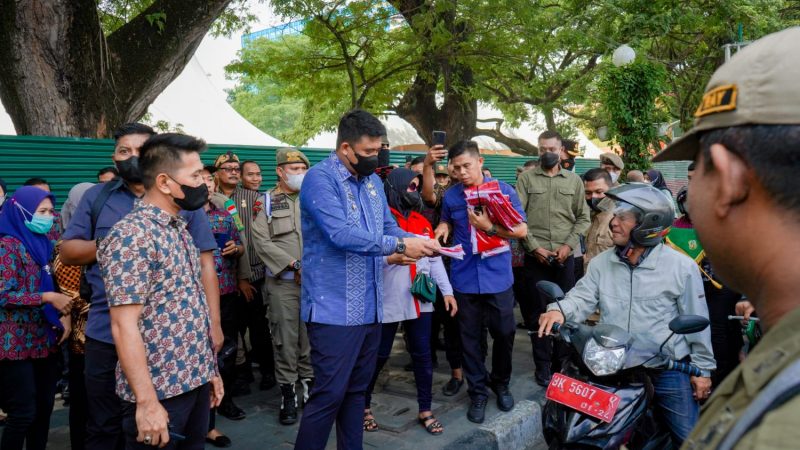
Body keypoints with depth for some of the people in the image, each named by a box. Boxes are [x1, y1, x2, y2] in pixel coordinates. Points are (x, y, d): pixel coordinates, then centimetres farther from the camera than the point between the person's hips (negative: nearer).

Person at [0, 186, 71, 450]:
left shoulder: (44, 244, 12)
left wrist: (65, 314, 2)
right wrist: (47, 298, -18)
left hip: (45, 340, 7)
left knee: (44, 408, 11)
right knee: (23, 413, -2)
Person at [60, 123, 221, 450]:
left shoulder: (184, 201, 3)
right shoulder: (96, 197, 7)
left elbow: (205, 264, 1)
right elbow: (67, 252, 7)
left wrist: (213, 322, -6)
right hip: (107, 334, 1)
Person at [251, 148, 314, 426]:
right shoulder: (267, 201, 5)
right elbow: (261, 241, -5)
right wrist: (295, 265, -11)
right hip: (282, 283, -1)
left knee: (311, 337, 6)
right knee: (285, 338, 2)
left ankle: (309, 383, 20)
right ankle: (287, 393, 13)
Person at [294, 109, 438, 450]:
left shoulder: (372, 180, 14)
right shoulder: (320, 178, -13)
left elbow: (388, 227, 16)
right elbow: (342, 234, -25)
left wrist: (419, 241, -4)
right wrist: (400, 245, -20)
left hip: (369, 307, 8)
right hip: (335, 309, -8)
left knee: (356, 390, 17)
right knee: (329, 394, -4)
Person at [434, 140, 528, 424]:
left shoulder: (503, 190, -5)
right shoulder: (450, 196, 3)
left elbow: (521, 230, -7)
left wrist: (489, 227, -19)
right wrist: (443, 228, -1)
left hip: (498, 277, -1)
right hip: (465, 278, 2)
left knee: (504, 334, 8)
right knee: (470, 337, 8)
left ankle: (500, 383, 33)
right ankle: (478, 392, 24)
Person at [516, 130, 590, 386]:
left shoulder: (574, 180, 9)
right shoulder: (526, 178, 3)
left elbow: (583, 218, 7)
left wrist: (568, 245, -6)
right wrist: (535, 247, -11)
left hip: (565, 256, 2)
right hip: (536, 256, -2)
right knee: (539, 311, 4)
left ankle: (562, 364, 22)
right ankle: (543, 366, 14)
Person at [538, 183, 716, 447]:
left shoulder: (681, 267, -8)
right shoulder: (601, 263, 3)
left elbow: (696, 321, -3)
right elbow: (582, 297, -4)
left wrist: (702, 368, 0)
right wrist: (560, 310, -26)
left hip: (669, 369, -2)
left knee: (688, 439, 11)